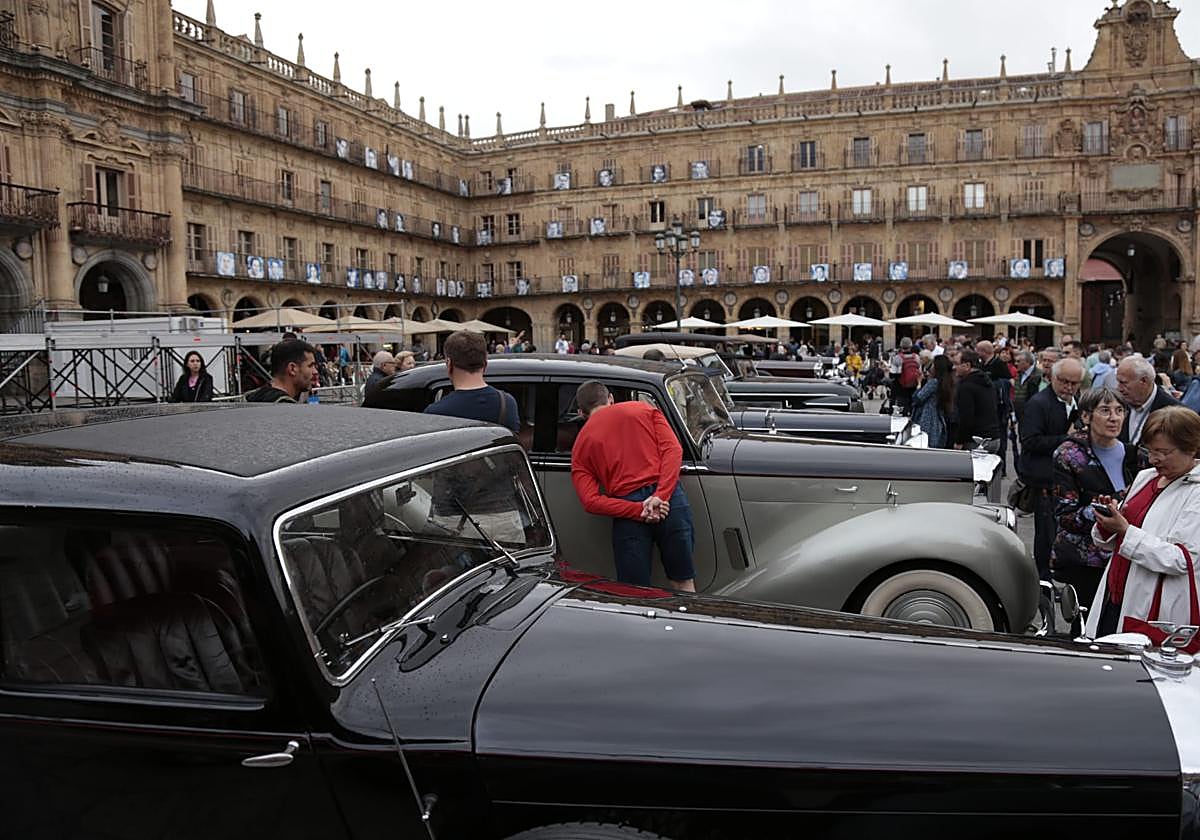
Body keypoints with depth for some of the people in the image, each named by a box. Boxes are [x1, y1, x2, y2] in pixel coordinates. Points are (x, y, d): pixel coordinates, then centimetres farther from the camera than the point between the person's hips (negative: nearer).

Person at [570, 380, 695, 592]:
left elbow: (591, 501, -2)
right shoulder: (643, 409, 16)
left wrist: (638, 511, -7)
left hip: (627, 511, 0)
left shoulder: (580, 445, 15)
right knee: (684, 584, 12)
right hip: (670, 500, 1)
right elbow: (673, 449, -1)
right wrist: (661, 495, -10)